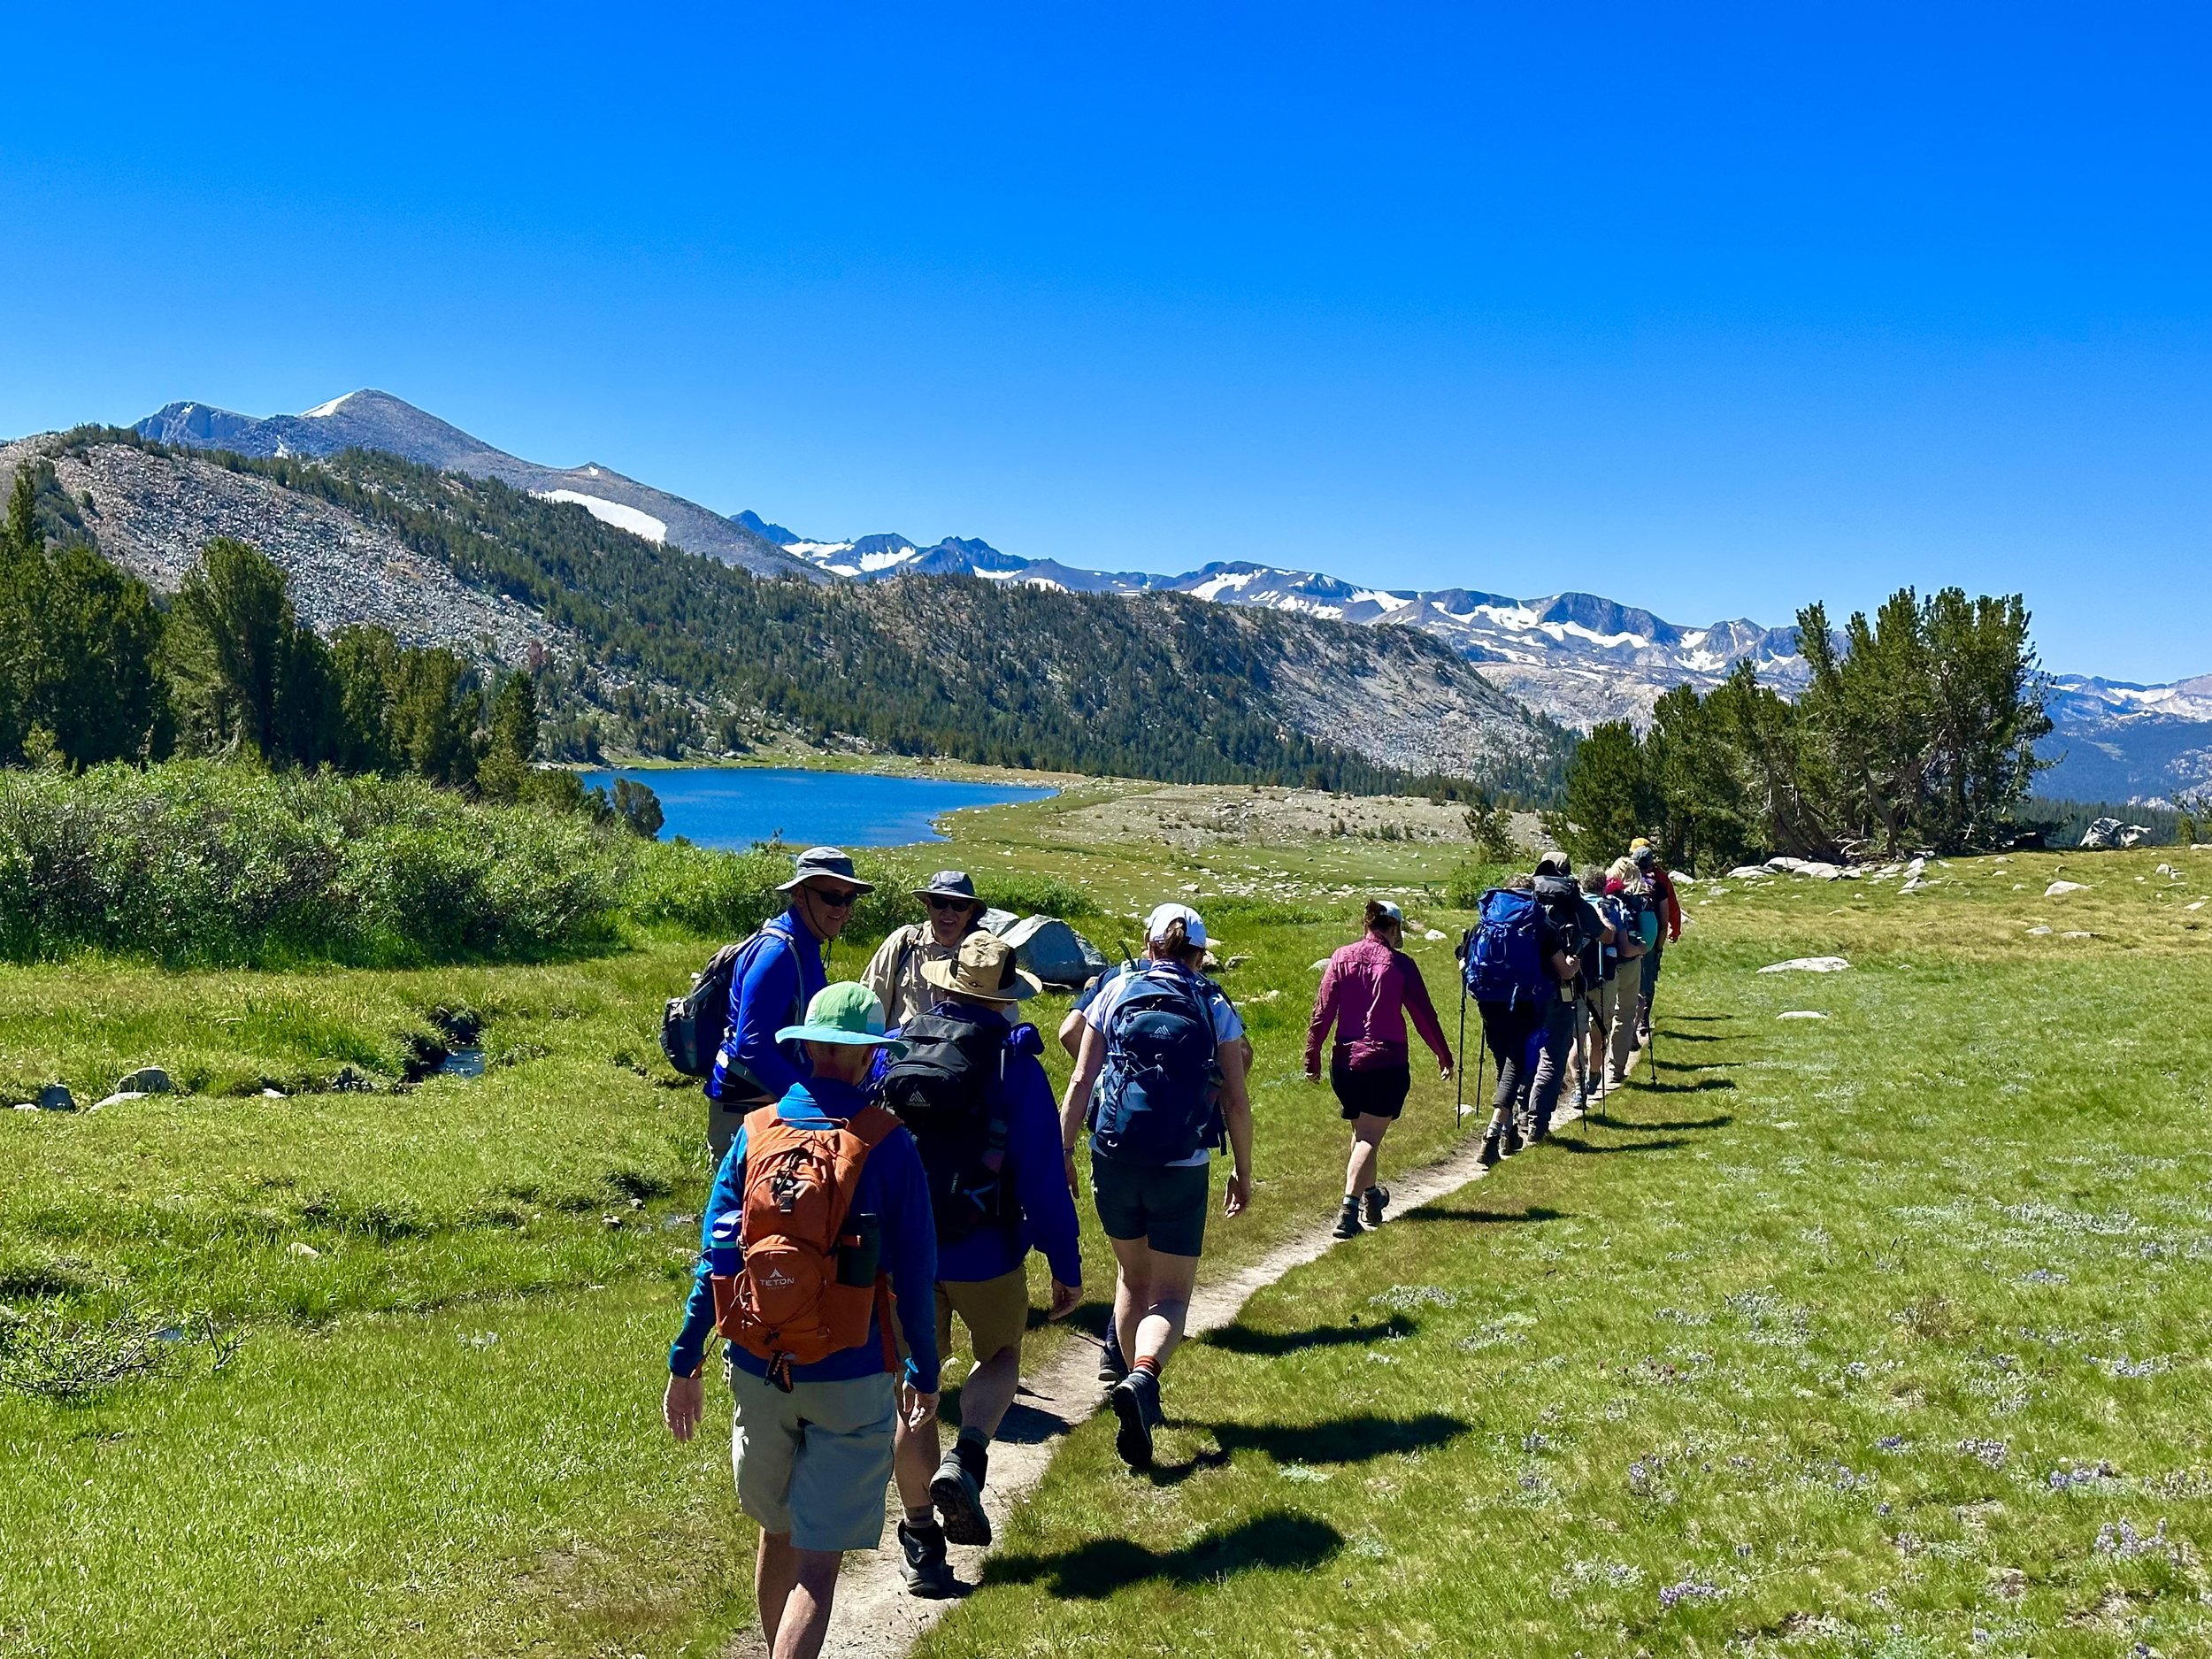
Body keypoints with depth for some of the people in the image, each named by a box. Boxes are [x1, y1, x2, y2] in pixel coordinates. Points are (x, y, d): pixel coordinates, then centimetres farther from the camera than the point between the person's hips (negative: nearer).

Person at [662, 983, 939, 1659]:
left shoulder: (754, 1133, -2)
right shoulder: (886, 1145, -10)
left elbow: (715, 1256, -2)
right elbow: (913, 1275, -6)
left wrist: (684, 1362, 5)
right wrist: (924, 1373, 6)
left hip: (759, 1371, 4)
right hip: (850, 1378, -4)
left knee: (777, 1532, 24)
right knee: (818, 1560, 0)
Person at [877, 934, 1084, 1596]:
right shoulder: (1014, 1065, -13)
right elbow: (1042, 1176, -13)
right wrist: (1066, 1265, -4)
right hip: (983, 1253, -3)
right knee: (1001, 1356, 24)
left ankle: (922, 1546, 18)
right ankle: (965, 1458, -3)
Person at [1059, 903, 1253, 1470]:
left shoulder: (1115, 993, 3)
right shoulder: (1215, 1008, 3)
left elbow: (1081, 1081, -1)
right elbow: (1235, 1100, 2)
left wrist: (1064, 1152, 5)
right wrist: (1242, 1172, 12)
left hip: (1114, 1159, 2)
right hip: (1182, 1169, -2)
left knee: (1132, 1276, 23)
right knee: (1170, 1296, 4)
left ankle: (1134, 1384, 31)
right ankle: (1143, 1379, -23)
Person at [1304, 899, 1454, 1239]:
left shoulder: (1341, 958, 2)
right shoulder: (1400, 964, -5)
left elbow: (1322, 1013, 0)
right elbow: (1424, 1015, 0)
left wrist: (1312, 1058, 5)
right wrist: (1443, 1055, 12)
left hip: (1345, 1063, 4)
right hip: (1387, 1064, -4)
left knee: (1361, 1131, 22)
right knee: (1370, 1137, -5)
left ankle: (1370, 1196, 39)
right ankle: (1349, 1208, -20)